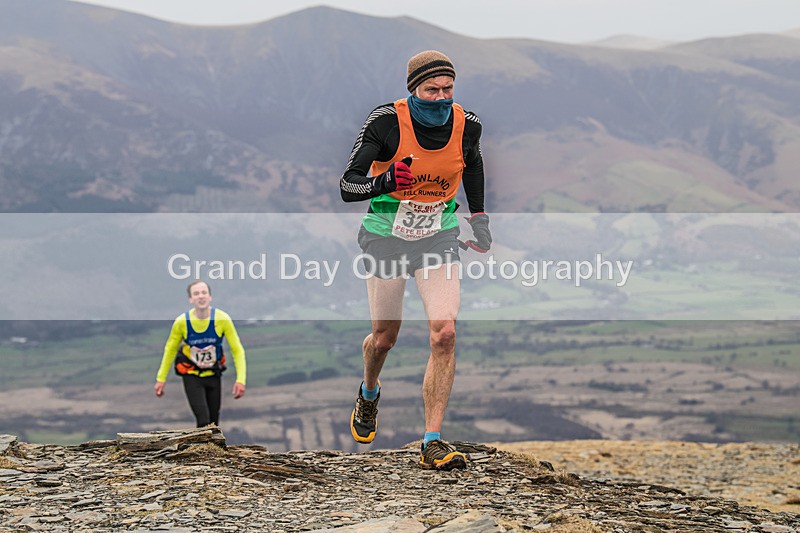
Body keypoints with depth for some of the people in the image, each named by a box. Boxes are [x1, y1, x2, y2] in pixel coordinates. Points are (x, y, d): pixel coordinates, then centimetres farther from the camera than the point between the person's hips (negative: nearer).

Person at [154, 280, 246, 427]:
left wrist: (241, 379, -21)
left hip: (214, 375, 2)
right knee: (203, 421, -15)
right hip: (191, 376, -2)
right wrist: (161, 378, 1)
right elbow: (170, 350, -1)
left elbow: (237, 350, -12)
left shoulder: (222, 319, -19)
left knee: (213, 422, 11)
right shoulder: (181, 322, -19)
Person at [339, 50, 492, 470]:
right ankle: (369, 393, 48)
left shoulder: (466, 124, -11)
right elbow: (347, 186, -20)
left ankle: (433, 443, -10)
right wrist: (384, 182, -40)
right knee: (385, 337, 11)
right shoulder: (386, 121, -21)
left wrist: (479, 217, 19)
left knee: (444, 333, -15)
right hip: (386, 236, -2)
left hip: (438, 238, 2)